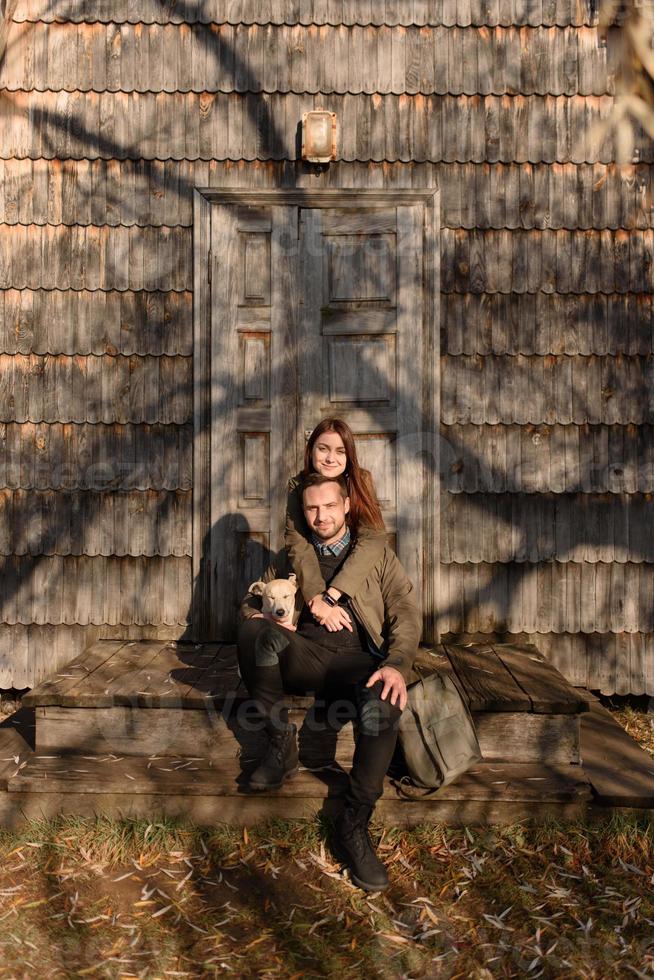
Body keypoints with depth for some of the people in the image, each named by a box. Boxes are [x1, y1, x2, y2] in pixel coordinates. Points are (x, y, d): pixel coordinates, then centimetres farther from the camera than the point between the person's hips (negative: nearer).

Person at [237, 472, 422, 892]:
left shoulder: (378, 554, 14)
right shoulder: (292, 557, 22)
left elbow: (407, 614, 4)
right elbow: (253, 600, 23)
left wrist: (397, 665, -17)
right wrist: (258, 620, -5)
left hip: (356, 658, -2)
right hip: (304, 654, 2)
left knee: (384, 705, -37)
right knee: (253, 632, -30)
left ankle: (355, 824, -22)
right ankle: (281, 745, -16)